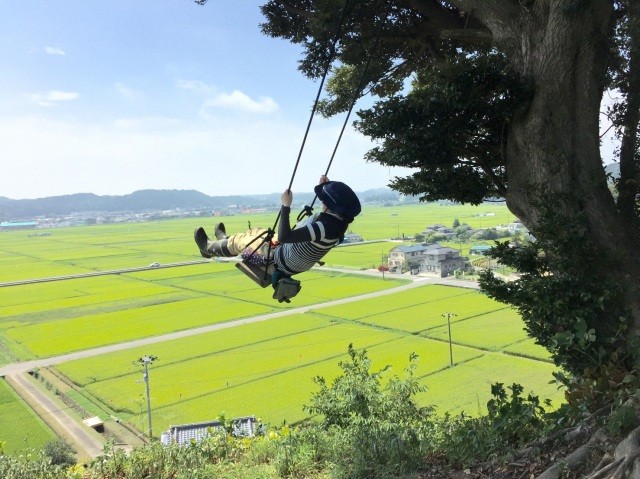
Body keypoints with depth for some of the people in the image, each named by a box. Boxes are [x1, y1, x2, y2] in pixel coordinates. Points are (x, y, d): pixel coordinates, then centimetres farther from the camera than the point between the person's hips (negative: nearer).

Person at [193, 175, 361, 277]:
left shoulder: (325, 227, -40)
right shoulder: (340, 220, -12)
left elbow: (284, 236, -44)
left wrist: (286, 206, -39)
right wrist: (327, 186, 12)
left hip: (281, 262, -9)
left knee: (241, 240, 11)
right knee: (257, 232, 27)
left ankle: (209, 248, 41)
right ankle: (225, 240, 55)